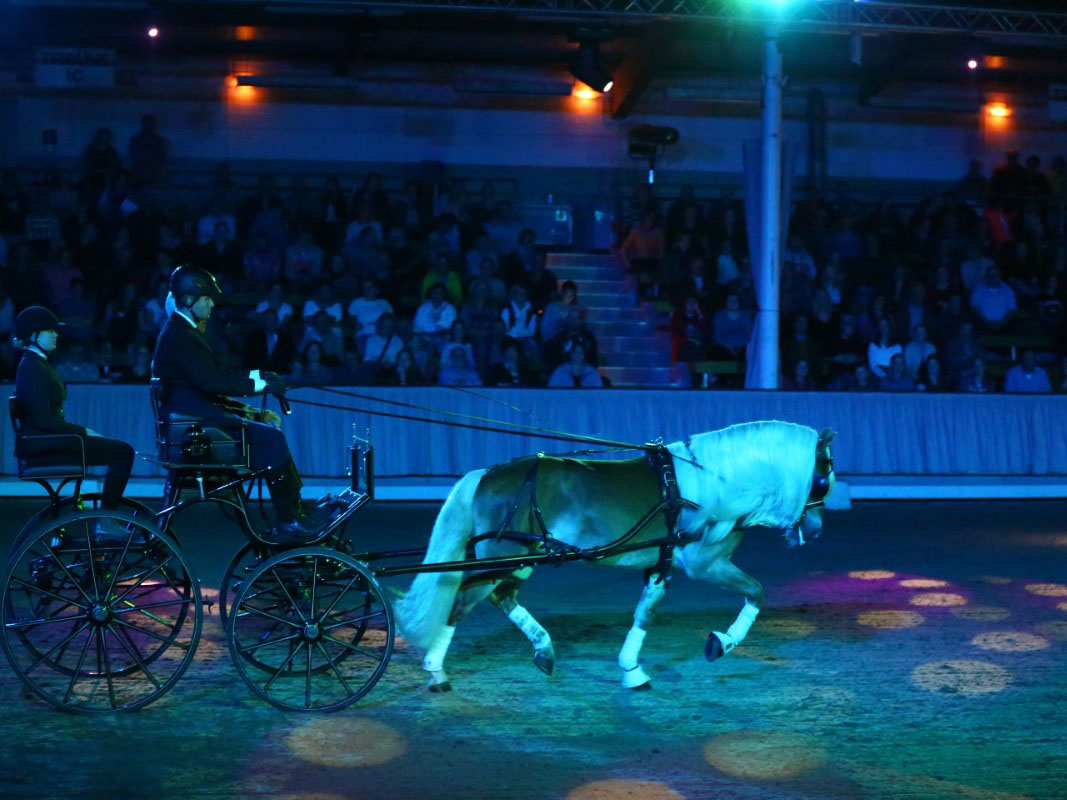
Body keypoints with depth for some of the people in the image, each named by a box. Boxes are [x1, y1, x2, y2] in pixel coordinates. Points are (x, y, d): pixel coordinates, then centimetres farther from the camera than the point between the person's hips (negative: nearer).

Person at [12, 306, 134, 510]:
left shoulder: (36, 363, 17)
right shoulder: (32, 368, -15)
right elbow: (44, 420, -22)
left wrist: (81, 430, 9)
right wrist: (83, 431, -14)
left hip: (47, 439, 11)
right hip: (45, 445, -11)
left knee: (121, 451, 16)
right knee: (124, 452, -15)